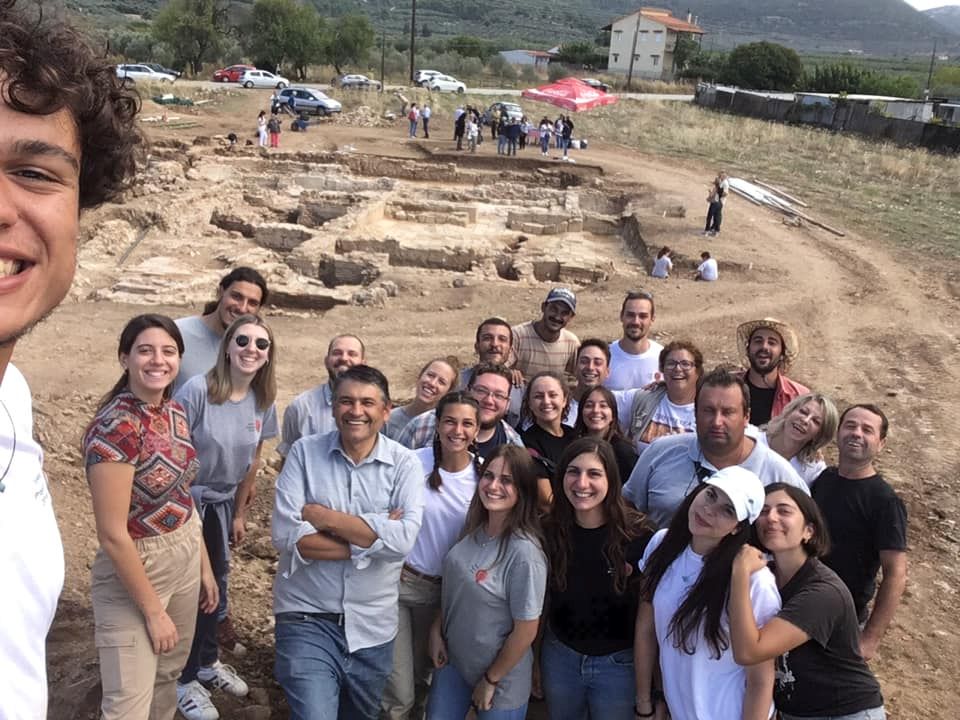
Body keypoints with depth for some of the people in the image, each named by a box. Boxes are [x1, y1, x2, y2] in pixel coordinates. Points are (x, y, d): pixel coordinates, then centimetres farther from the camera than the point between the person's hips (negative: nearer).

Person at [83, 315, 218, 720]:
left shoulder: (174, 411, 0)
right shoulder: (115, 428, -25)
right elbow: (112, 535, -23)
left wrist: (204, 565, 12)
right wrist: (153, 610, -17)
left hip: (185, 559, 8)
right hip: (134, 570, -7)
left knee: (169, 674, 23)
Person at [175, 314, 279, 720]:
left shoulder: (263, 401, -7)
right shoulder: (197, 389, -25)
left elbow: (252, 460, 4)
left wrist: (239, 513, 10)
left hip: (222, 503, 6)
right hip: (185, 501, -5)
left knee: (215, 583, 17)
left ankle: (207, 663, 38)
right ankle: (185, 680, 21)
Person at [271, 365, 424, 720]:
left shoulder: (404, 463, -6)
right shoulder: (304, 452, -6)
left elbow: (403, 540, -20)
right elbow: (285, 534, -15)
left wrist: (324, 516, -18)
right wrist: (373, 539, -17)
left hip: (373, 625, 2)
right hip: (307, 616, -2)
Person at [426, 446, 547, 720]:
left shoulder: (524, 553, -26)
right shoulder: (474, 530, -6)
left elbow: (526, 631, -20)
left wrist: (491, 680, -11)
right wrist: (437, 629, -1)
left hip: (501, 680, -6)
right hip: (453, 661, 6)